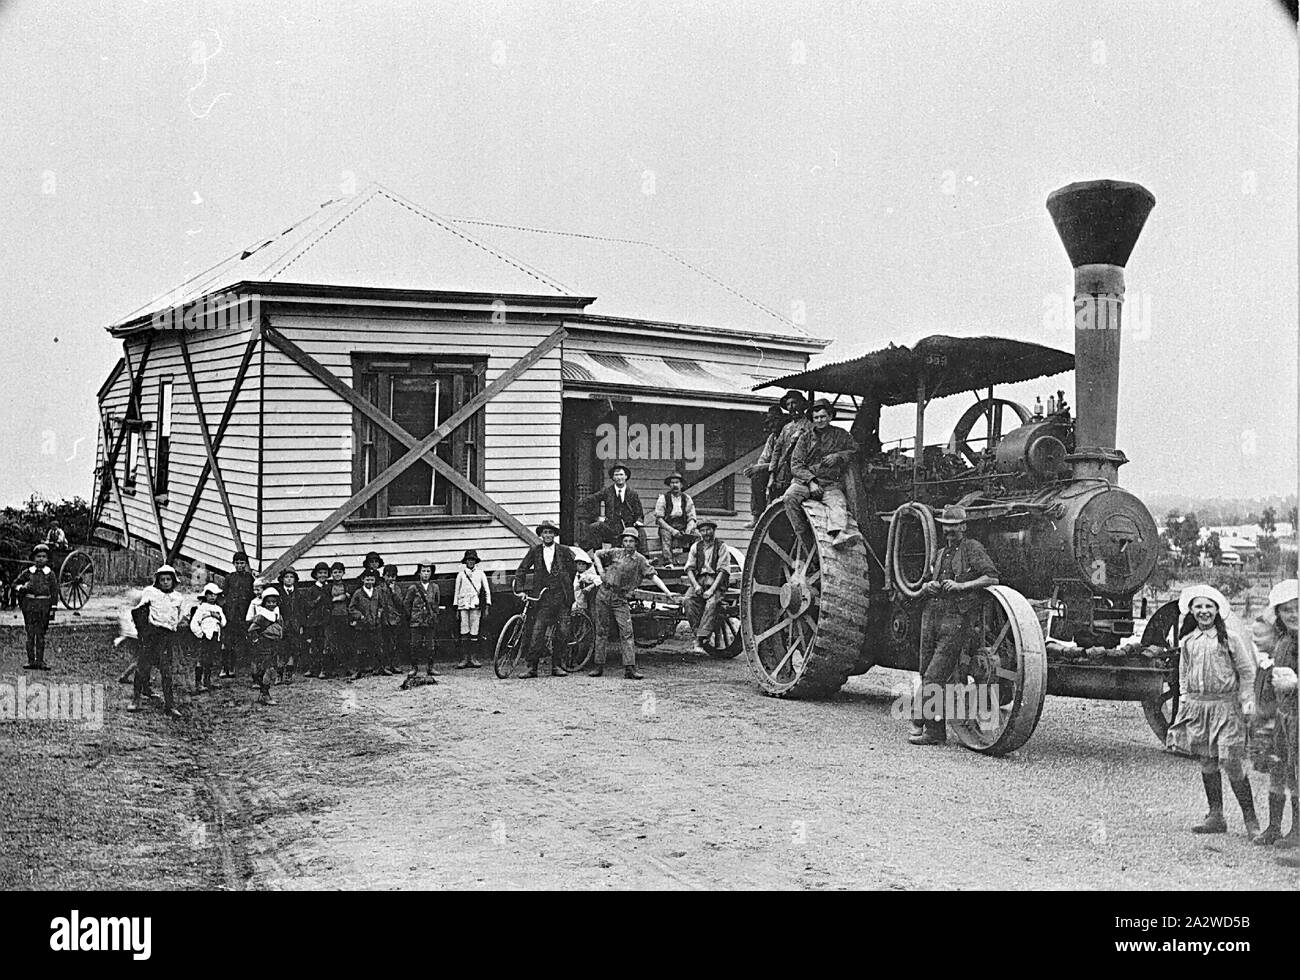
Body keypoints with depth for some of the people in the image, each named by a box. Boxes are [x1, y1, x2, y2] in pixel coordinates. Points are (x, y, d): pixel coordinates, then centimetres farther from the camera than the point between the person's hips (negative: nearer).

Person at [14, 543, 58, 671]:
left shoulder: (50, 574, 4)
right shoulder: (27, 572, 4)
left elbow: (54, 592, 6)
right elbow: (15, 584, 13)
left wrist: (52, 608, 1)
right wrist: (21, 587, -10)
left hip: (44, 606, 0)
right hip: (29, 605, 0)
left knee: (41, 635, 4)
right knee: (30, 634, 1)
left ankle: (40, 661, 9)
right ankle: (31, 661, 6)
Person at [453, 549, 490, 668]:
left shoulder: (480, 573, 9)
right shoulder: (461, 574, 8)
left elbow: (487, 589, 10)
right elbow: (456, 591, 13)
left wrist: (487, 605, 4)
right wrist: (456, 607, 10)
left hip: (476, 605, 0)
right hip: (463, 604, 0)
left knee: (474, 632, -1)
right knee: (464, 632, -5)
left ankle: (472, 658, 4)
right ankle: (464, 658, -4)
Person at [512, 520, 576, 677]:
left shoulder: (564, 551, 5)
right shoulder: (535, 551, 7)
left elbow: (573, 570, 14)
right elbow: (521, 570, 10)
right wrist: (519, 590, 1)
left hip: (562, 598, 0)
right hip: (543, 598, 0)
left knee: (562, 632, 0)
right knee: (537, 632, -8)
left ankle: (556, 666, 12)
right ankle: (532, 667, -6)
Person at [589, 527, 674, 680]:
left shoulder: (640, 560, 1)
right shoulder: (615, 553, 5)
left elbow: (653, 576, -6)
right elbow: (596, 555, 17)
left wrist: (667, 592, -16)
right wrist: (602, 572, 6)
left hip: (620, 599, -1)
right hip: (604, 594, 1)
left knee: (626, 633, -9)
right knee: (602, 631, 6)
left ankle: (630, 668, -10)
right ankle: (599, 666, 14)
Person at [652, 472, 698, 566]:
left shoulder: (687, 498, 10)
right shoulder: (663, 498, 2)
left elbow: (691, 518, 6)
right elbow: (659, 519, -5)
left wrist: (688, 531, -16)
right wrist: (672, 530, -18)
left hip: (683, 529, 2)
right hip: (667, 527, -2)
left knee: (696, 536, -27)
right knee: (665, 534, -36)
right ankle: (667, 562, -42)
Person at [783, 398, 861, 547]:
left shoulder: (841, 435, 14)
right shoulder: (806, 437, 10)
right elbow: (796, 465, 4)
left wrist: (838, 456, -3)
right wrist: (811, 481, -12)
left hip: (831, 484, 0)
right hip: (805, 481, 1)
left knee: (838, 502, -33)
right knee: (789, 497, -31)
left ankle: (837, 534, -57)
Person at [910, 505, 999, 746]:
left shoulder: (973, 548, 0)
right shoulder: (940, 553, 21)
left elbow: (992, 577, -10)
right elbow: (923, 588, 25)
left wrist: (961, 586, -17)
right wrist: (928, 587, 2)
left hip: (956, 620, -7)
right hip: (931, 617, 8)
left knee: (935, 676, -11)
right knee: (926, 675, 7)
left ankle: (919, 722, -3)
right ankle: (937, 732, 13)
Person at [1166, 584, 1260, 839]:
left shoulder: (1230, 639, -2)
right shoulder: (1188, 642, 10)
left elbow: (1247, 672, 0)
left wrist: (1248, 701, -6)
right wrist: (1184, 702, 12)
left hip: (1225, 705, -5)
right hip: (1197, 706, 5)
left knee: (1230, 762, -9)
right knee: (1207, 762, 9)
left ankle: (1250, 820, 1)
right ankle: (1216, 816, 18)